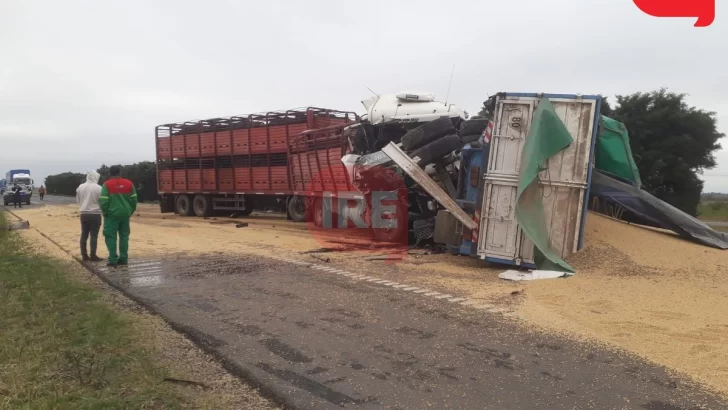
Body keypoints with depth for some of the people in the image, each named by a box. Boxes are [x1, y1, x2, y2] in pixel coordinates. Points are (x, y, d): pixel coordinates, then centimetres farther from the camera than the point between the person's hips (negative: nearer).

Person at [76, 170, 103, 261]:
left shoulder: (80, 187, 1)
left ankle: (84, 255, 15)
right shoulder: (98, 188, -13)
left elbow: (77, 200, 10)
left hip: (83, 214, 5)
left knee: (84, 235, 11)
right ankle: (93, 256, 0)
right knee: (94, 236, -1)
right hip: (95, 214, -5)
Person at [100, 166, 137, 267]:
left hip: (112, 214, -4)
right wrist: (130, 211, 16)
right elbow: (134, 200, 7)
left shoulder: (107, 185, -8)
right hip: (125, 214, 4)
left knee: (111, 237, 1)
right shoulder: (129, 183, 4)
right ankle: (123, 259, 13)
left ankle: (113, 260, -4)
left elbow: (104, 201, -11)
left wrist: (105, 212, 3)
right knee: (124, 236, 11)